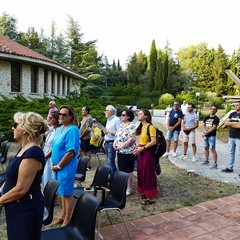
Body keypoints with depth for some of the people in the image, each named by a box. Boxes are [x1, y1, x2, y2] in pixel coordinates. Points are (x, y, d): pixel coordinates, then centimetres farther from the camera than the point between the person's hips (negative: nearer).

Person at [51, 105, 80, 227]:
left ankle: (67, 220, 21)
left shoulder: (72, 130, -19)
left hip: (66, 167, -8)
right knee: (62, 192, 19)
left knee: (67, 193, 5)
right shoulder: (61, 128, 8)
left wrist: (58, 166, -16)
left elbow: (71, 152, -23)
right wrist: (54, 163, 5)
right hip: (58, 166, 8)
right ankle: (63, 216, 35)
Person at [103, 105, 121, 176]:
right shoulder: (108, 120, 18)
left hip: (112, 143, -9)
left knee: (110, 161, -9)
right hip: (107, 143, 9)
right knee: (109, 161, 13)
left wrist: (109, 131, -17)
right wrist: (104, 141, 17)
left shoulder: (116, 120, -11)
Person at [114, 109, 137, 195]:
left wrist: (121, 146, -19)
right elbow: (117, 136, 21)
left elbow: (132, 139, -21)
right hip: (120, 151, 8)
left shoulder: (131, 126, -13)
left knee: (128, 171, 1)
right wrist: (115, 143, 2)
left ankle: (129, 189, 13)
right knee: (121, 170, 14)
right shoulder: (121, 125, 14)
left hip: (128, 152, -8)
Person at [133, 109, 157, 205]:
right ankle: (144, 192, 30)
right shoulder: (141, 127, 11)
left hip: (148, 152, -8)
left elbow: (153, 142, -20)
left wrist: (142, 148, -18)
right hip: (141, 152, 8)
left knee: (148, 173, -1)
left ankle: (151, 197, 11)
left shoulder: (150, 127, -15)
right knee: (141, 172, 14)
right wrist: (138, 147, 6)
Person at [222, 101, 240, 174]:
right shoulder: (232, 114, 11)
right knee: (231, 152, 13)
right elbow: (226, 123, 4)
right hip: (231, 137, 6)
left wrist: (231, 124, -5)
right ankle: (230, 168, 22)